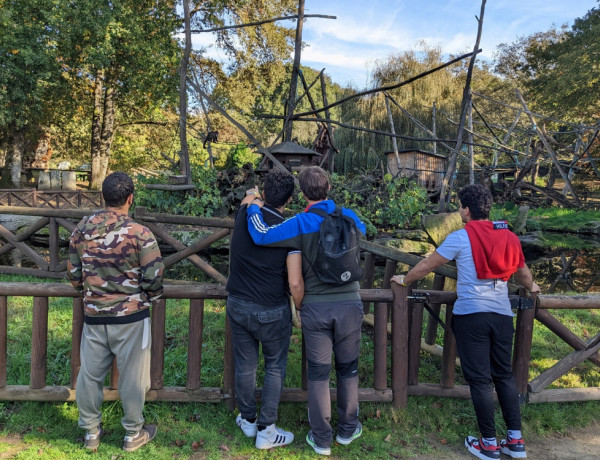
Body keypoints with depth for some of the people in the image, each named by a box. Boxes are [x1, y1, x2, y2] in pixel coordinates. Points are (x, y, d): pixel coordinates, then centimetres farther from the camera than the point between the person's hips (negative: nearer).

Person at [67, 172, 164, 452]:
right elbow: (153, 279, -15)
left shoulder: (82, 228, -1)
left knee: (90, 374, 17)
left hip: (93, 315, 4)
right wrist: (148, 298, 6)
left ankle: (91, 432, 34)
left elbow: (73, 273, 6)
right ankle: (133, 434, 27)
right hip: (130, 316, -4)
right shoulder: (140, 234, -16)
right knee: (132, 376, 11)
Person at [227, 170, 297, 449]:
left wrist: (251, 195, 40)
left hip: (237, 306, 4)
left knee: (245, 365, 18)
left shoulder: (245, 216, -6)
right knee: (275, 368, 14)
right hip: (272, 312, -4)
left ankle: (247, 420, 37)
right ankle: (266, 431, 21)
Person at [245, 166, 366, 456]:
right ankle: (348, 429, 33)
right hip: (349, 304, 3)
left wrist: (254, 208, -1)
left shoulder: (301, 223, -11)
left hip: (315, 307, -2)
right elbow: (362, 231, 22)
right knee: (348, 369, 18)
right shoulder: (348, 216, 0)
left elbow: (261, 236, -19)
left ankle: (321, 439, 22)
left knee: (318, 373, 11)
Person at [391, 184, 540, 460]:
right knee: (504, 375, 16)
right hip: (502, 314, 5)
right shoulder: (508, 237, 10)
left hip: (471, 313, -5)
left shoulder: (461, 237, -5)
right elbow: (522, 272, 25)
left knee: (479, 378, 4)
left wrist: (405, 280, 18)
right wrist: (531, 288, 46)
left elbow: (427, 264, 2)